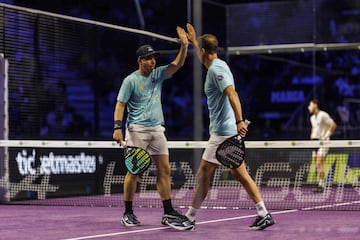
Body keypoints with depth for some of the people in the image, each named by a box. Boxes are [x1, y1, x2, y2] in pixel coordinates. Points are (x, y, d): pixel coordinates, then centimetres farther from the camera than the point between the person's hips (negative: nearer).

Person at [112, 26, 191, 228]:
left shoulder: (158, 74, 10)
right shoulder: (131, 80, -4)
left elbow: (177, 64, 0)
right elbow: (120, 104, -6)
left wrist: (184, 46, -17)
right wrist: (118, 127, -17)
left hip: (157, 129, 6)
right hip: (137, 129, -6)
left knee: (165, 169, 2)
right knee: (134, 171, -5)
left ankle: (168, 211, 6)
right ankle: (128, 213, 3)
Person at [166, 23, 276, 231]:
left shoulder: (216, 69, -14)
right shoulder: (218, 64, 15)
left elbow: (232, 94, -27)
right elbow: (205, 60, 42)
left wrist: (239, 121, -35)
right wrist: (193, 41, 48)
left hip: (222, 132, -10)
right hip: (228, 130, 10)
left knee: (203, 174, -2)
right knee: (240, 174, 8)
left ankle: (190, 219, 5)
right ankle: (264, 214, 5)